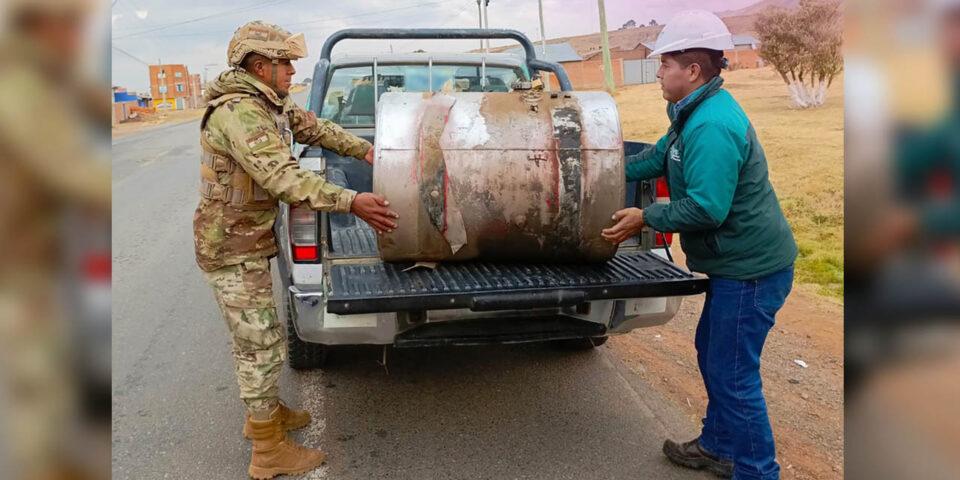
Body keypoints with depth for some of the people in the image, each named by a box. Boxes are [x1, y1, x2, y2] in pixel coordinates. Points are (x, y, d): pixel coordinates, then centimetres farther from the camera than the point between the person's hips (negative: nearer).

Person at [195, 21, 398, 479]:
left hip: (250, 240, 10)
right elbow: (283, 177, -35)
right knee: (262, 345, -1)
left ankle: (264, 412, 41)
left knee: (256, 337, 23)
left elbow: (314, 127, 17)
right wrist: (351, 202, -38)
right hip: (232, 249, -10)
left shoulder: (271, 104, 6)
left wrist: (365, 149, 8)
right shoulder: (239, 113, -26)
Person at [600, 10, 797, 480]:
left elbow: (705, 208, -28)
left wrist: (646, 218, -17)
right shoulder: (697, 112, 9)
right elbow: (657, 157, 18)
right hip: (738, 261, 11)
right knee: (712, 353, 22)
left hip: (750, 268, -11)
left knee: (734, 374, -1)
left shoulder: (711, 127, -25)